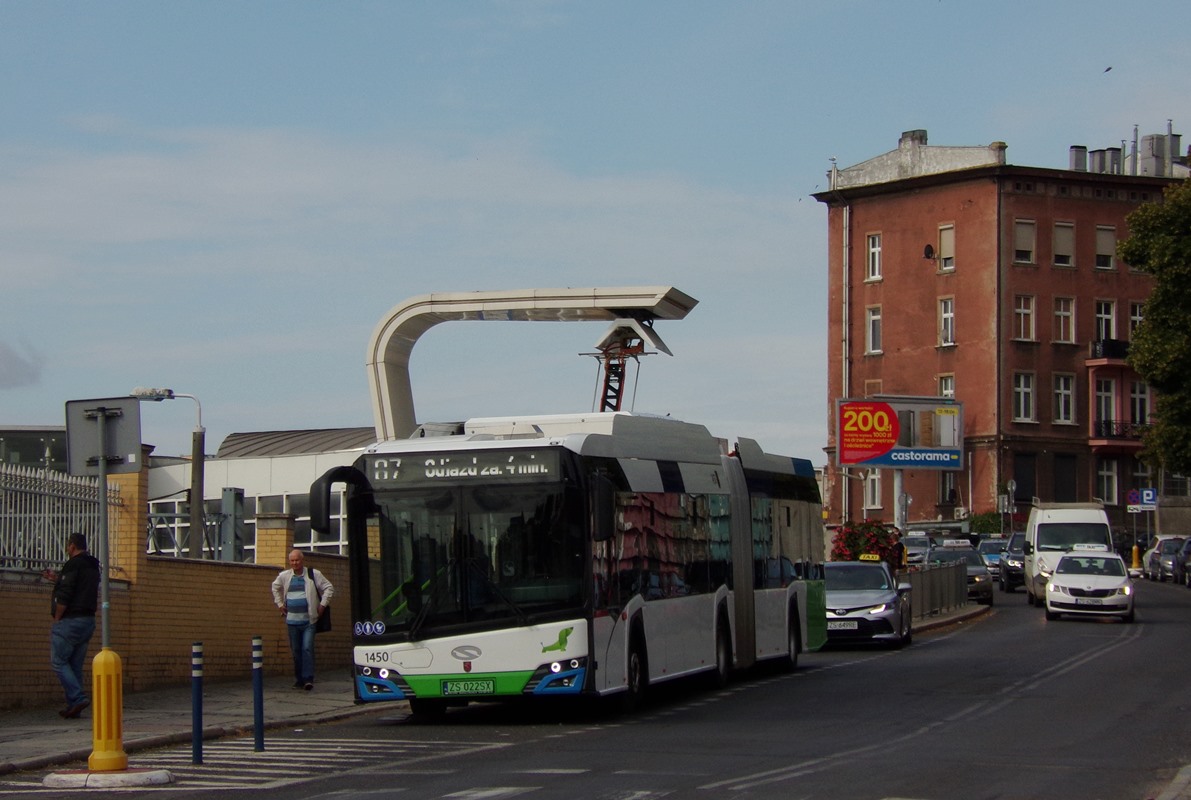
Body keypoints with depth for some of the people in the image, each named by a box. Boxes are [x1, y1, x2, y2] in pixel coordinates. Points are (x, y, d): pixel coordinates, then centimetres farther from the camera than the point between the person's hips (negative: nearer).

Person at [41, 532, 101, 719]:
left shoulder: (73, 565, -12)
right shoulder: (93, 567, 15)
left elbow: (64, 596, -18)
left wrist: (57, 619, -8)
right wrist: (58, 579, 32)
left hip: (70, 620, -8)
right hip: (88, 620, 8)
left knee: (58, 662, -3)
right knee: (75, 665, 11)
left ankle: (78, 698, -16)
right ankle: (74, 707, 7)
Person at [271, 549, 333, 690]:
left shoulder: (313, 575, -1)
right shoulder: (284, 576, 8)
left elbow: (329, 588, 5)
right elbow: (275, 588, 28)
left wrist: (323, 605, -3)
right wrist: (280, 604, 18)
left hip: (309, 620, -3)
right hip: (292, 621, 3)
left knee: (307, 648, -14)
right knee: (296, 651, 7)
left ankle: (308, 679, -16)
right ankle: (299, 680, 15)